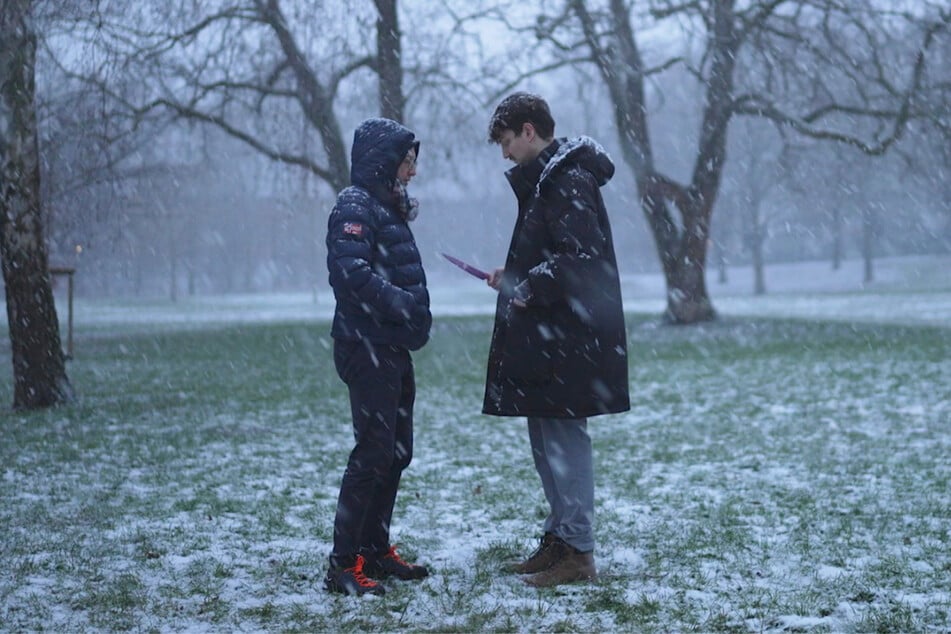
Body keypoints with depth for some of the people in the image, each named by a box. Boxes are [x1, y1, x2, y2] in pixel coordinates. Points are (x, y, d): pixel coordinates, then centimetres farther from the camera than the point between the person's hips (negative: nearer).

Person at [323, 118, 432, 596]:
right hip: (367, 349, -10)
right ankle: (344, 564, -7)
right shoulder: (354, 208, -11)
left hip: (393, 350, 10)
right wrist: (406, 305, -26)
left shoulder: (388, 208, 18)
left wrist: (414, 314, 3)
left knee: (396, 453, 13)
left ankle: (376, 550, 22)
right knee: (373, 453, -11)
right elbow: (352, 271, -25)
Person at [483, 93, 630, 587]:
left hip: (567, 339, -11)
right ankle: (558, 538, 24)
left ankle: (578, 553, -4)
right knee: (546, 438, 15)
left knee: (564, 438, -8)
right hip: (545, 339, 11)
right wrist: (515, 278, 13)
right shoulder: (546, 179, 18)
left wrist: (529, 287, -15)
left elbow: (582, 258, -23)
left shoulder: (568, 182, -14)